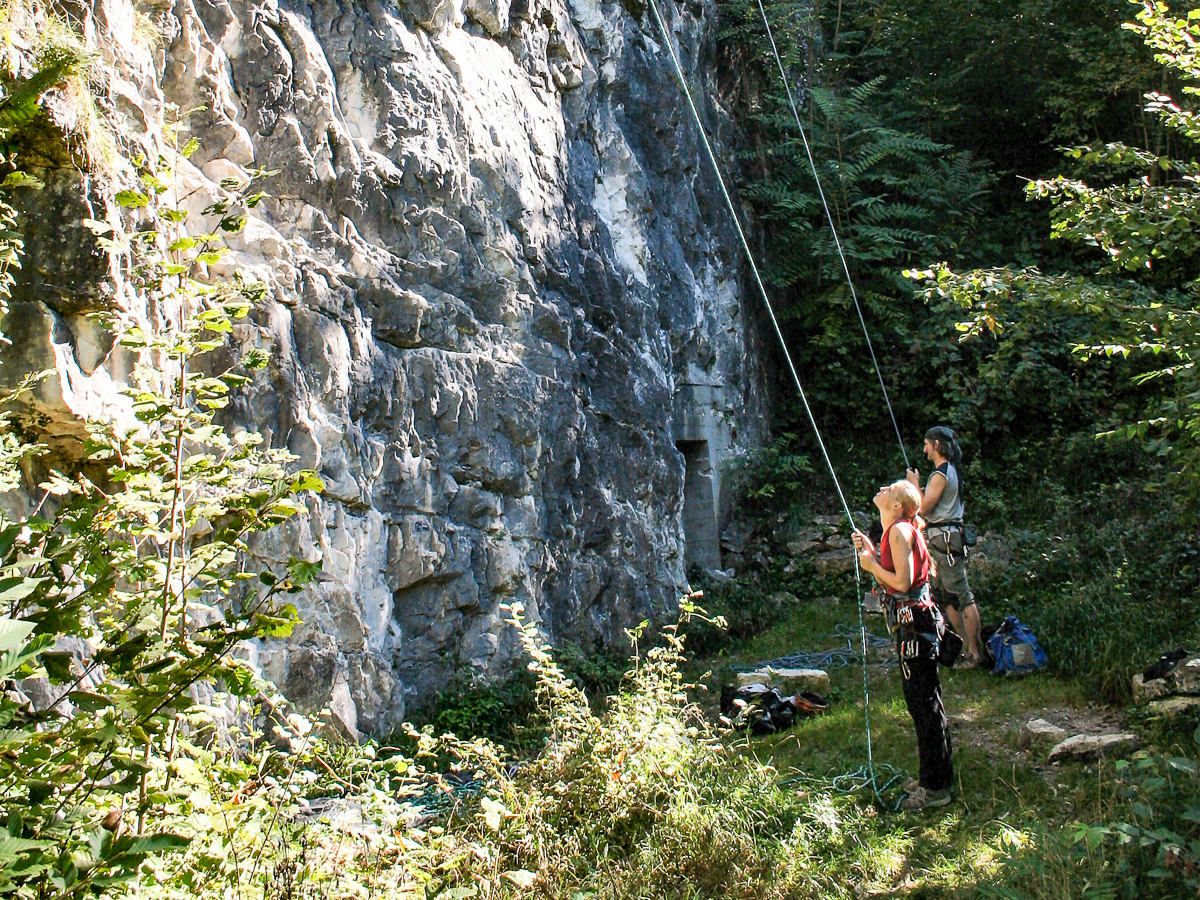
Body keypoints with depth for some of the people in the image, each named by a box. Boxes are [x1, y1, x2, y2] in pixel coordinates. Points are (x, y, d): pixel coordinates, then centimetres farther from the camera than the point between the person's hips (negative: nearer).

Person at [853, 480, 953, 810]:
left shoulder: (900, 530, -15)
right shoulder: (894, 531, 15)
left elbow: (902, 582, -22)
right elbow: (889, 582, 16)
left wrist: (872, 564, -9)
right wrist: (870, 552, 9)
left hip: (914, 619, -10)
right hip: (911, 621, 10)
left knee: (923, 701, -4)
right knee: (924, 699, 17)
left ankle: (934, 788, 4)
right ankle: (934, 777, 28)